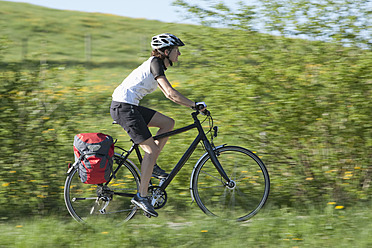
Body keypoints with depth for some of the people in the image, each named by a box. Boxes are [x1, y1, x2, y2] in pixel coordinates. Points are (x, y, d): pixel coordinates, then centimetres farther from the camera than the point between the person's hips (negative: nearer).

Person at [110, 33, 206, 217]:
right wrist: (195, 105, -16)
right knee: (151, 149, -11)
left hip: (129, 106, 10)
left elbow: (168, 94, 23)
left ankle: (151, 166, 10)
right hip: (123, 107, -10)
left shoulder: (158, 64, 17)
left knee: (168, 123, 9)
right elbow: (171, 93, -22)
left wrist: (193, 105, 17)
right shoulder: (155, 64, -13)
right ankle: (141, 196, -9)